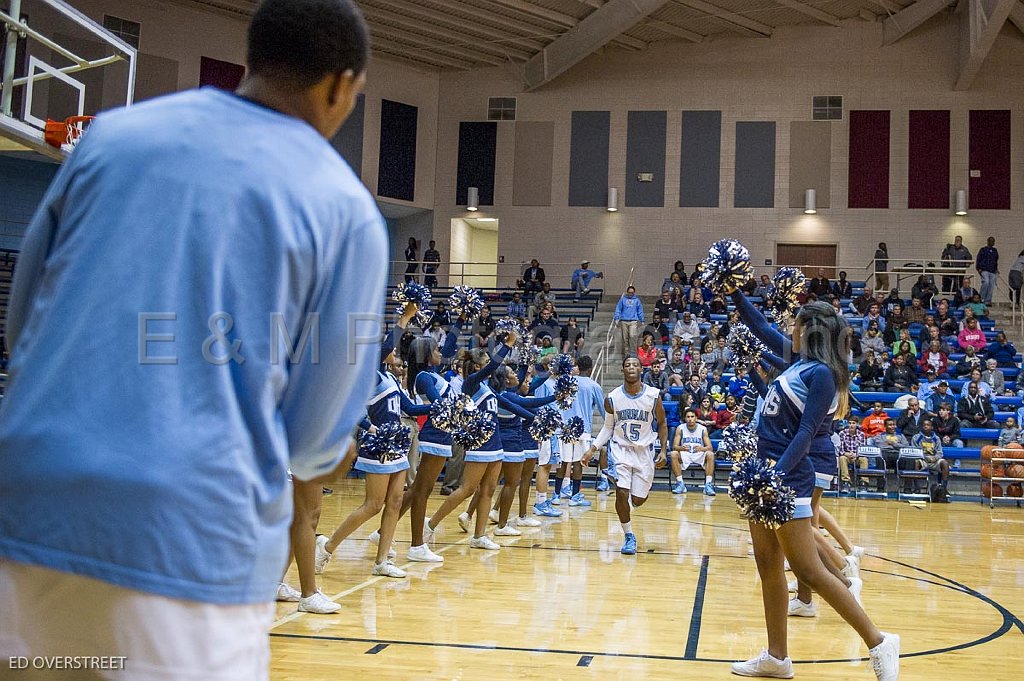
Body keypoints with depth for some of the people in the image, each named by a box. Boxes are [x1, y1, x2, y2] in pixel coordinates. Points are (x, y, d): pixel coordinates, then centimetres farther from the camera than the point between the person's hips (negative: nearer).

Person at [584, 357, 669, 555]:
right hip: (621, 449, -1)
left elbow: (662, 424, 5)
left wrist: (663, 451, -4)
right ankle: (629, 536, 1)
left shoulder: (653, 396, -9)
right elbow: (608, 428, 6)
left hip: (644, 451, 1)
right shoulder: (612, 399, -7)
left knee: (638, 500, 4)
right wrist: (593, 449, -4)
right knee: (621, 492, -17)